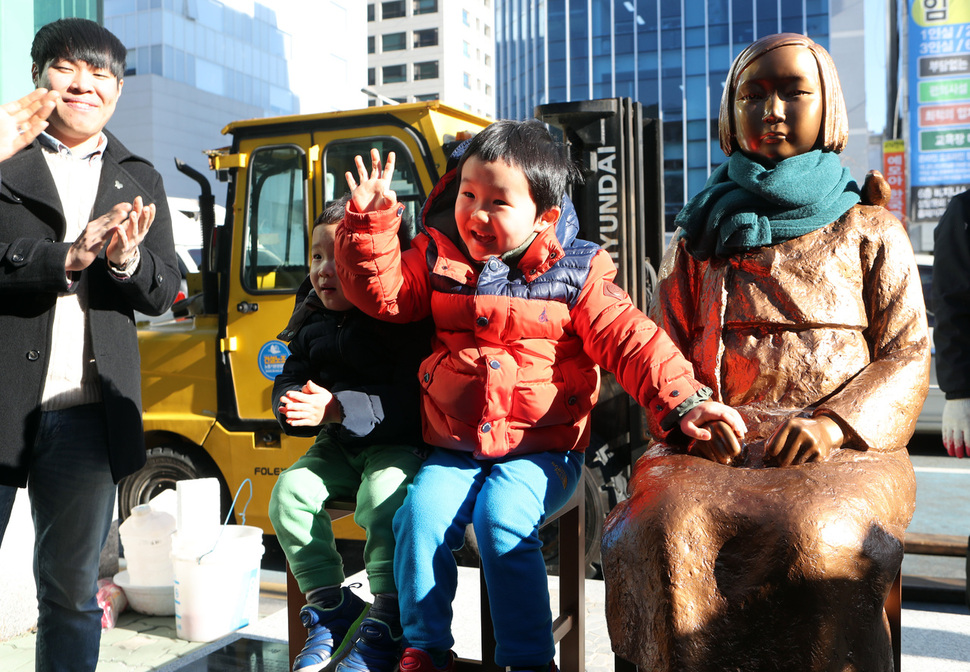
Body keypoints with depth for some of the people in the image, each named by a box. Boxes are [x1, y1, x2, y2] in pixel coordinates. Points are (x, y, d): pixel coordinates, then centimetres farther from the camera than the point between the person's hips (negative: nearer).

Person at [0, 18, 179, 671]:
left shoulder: (140, 180, 15)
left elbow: (163, 293, 8)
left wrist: (127, 260, -12)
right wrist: (64, 257, -20)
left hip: (88, 414, 3)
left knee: (73, 586, 11)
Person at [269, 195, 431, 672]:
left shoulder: (406, 320, -15)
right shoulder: (315, 323, 9)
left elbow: (411, 399, -23)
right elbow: (290, 383, 13)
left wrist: (340, 408, -28)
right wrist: (295, 405, -12)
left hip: (397, 445, -7)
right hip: (338, 448, 7)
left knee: (383, 498, -32)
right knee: (290, 491, -15)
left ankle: (385, 623, -17)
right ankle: (329, 607, -3)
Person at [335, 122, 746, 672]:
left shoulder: (577, 273, -5)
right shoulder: (439, 259, 6)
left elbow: (630, 340, -10)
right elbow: (381, 289, 2)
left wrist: (682, 402, -22)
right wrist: (371, 220, -11)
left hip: (543, 450, -3)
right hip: (454, 449, 4)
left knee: (502, 520, -26)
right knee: (420, 515, -18)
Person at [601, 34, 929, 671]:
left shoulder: (871, 232, 15)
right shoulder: (698, 237, 19)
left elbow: (908, 355, 8)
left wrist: (835, 422, -12)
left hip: (842, 447, -1)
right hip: (717, 445, 1)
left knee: (815, 540, -34)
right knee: (672, 529, -31)